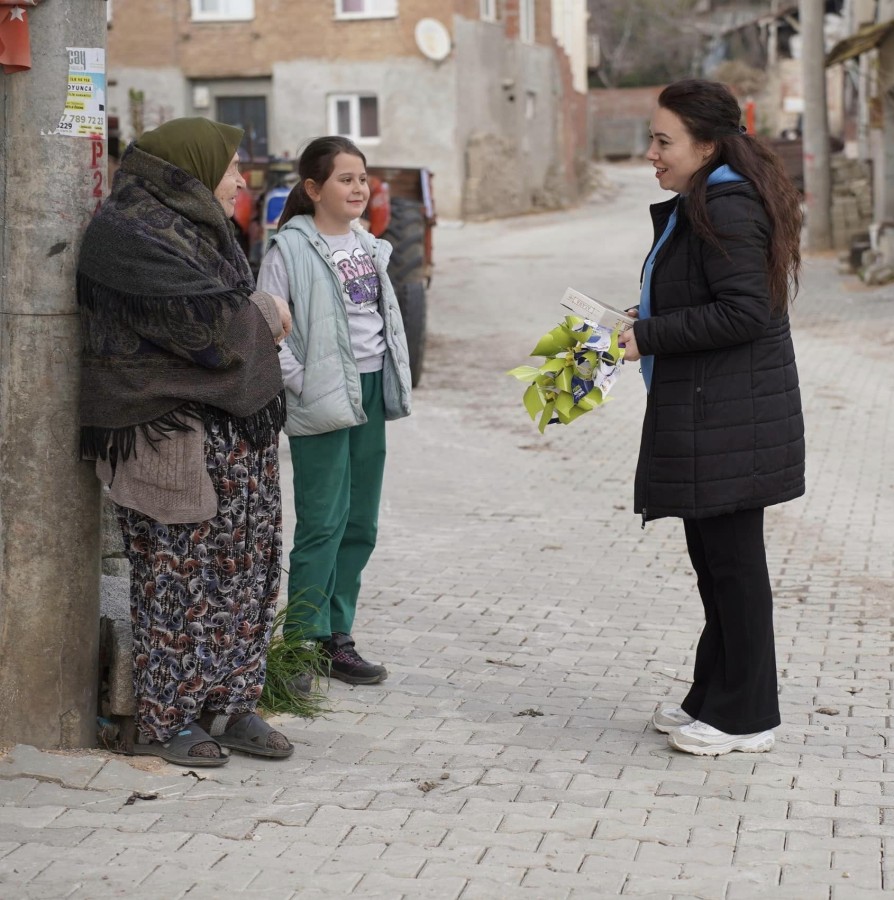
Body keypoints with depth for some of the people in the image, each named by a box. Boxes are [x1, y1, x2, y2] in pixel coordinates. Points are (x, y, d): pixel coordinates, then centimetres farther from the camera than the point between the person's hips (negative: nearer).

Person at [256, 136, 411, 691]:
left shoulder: (368, 246, 13)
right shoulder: (291, 249, -9)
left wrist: (396, 379, 11)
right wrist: (300, 383, -17)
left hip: (371, 393, 7)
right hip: (322, 404, -7)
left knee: (360, 524, 10)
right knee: (323, 524, -7)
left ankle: (338, 636, 20)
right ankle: (301, 644, 2)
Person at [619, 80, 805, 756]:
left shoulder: (726, 206, -16)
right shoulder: (701, 203, 16)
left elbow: (743, 312, -23)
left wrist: (648, 337, -17)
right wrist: (645, 322, 10)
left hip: (729, 416, -11)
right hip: (706, 413, 11)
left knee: (732, 559, -2)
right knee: (715, 555, 16)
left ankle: (745, 716, 8)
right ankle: (715, 698, 27)